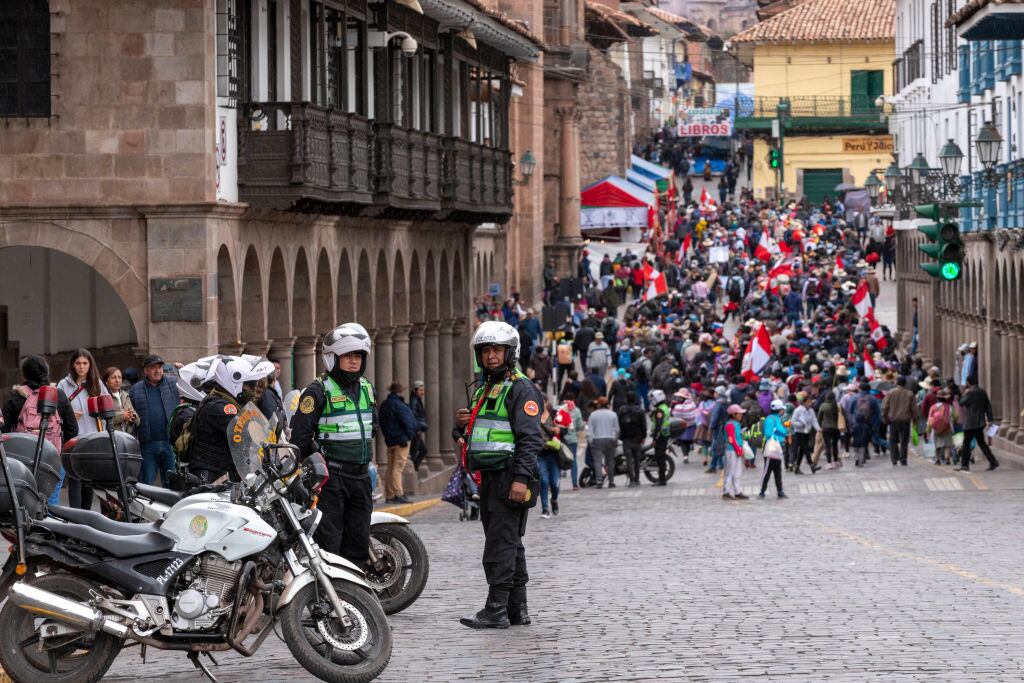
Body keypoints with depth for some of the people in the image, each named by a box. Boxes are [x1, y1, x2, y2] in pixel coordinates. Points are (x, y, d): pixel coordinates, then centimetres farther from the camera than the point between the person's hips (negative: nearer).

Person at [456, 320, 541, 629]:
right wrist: (462, 424, 8)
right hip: (489, 477, 10)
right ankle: (517, 609, 16)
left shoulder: (520, 389, -9)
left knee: (501, 544, -13)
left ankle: (496, 610, -15)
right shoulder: (485, 390, 21)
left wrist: (521, 478, -24)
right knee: (509, 545, 12)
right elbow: (479, 434, 30)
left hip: (510, 476, -10)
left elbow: (531, 437, -17)